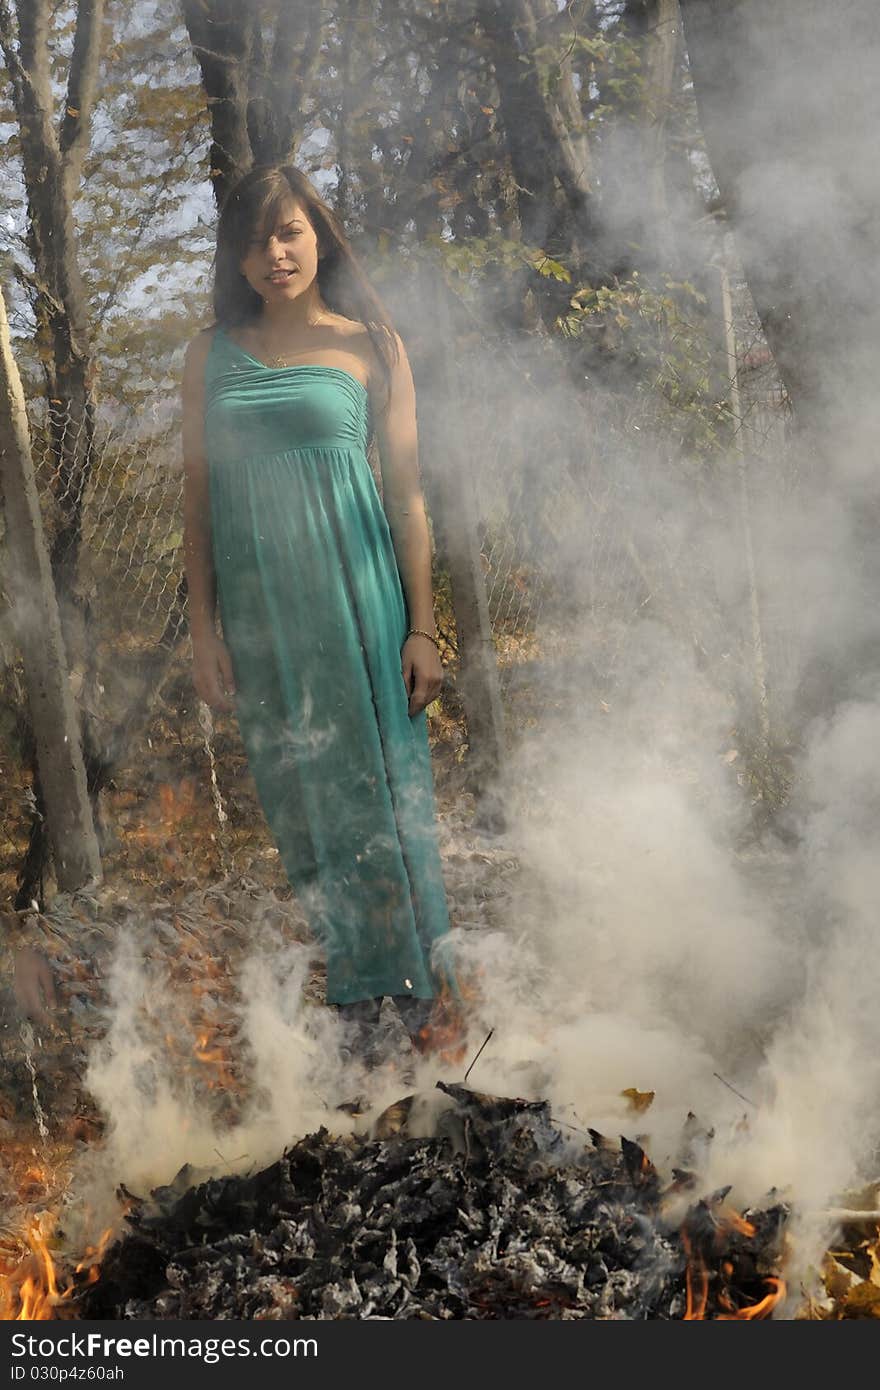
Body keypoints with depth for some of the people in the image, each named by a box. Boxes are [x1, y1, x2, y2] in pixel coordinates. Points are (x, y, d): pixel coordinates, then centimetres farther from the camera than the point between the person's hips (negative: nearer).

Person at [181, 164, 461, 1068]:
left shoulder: (370, 346, 4)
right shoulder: (212, 355, 10)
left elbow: (408, 493, 2)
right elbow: (197, 498, 9)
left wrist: (423, 625, -4)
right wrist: (203, 629, 2)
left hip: (358, 585, -2)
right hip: (257, 597, 3)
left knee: (382, 777, 1)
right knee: (302, 796, 6)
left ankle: (424, 976, 15)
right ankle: (354, 996, 18)